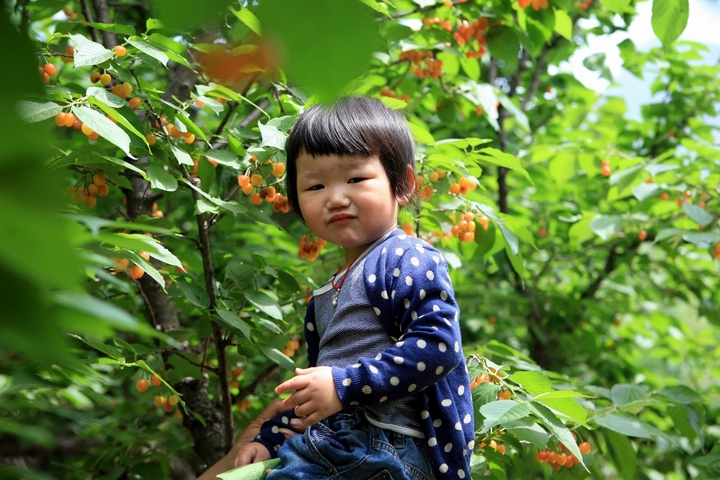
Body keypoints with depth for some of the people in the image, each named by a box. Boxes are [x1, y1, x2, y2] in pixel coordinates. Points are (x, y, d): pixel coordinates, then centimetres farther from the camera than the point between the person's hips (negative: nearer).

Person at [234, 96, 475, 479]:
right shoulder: (328, 294, 23)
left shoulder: (408, 261, -6)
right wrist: (269, 440, 24)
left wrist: (344, 385, -21)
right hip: (322, 443, 9)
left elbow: (436, 345, -19)